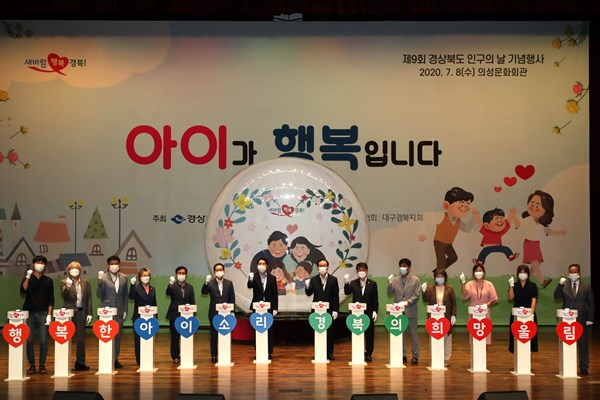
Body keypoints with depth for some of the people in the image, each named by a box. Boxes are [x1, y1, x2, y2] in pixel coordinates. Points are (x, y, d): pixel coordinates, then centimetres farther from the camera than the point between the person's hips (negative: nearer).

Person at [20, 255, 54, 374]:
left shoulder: (48, 281, 8)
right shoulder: (28, 279, 8)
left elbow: (51, 299, 5)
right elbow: (23, 290, -12)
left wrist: (49, 314, -3)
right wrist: (28, 277, -20)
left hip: (43, 313, 0)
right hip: (29, 313, 0)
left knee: (43, 341, -3)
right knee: (29, 341, -2)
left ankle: (42, 365, 9)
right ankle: (32, 365, 8)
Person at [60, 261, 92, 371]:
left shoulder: (85, 282, 9)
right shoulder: (64, 282, 3)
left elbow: (89, 298, 8)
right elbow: (63, 296, -9)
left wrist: (89, 313, 3)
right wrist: (67, 286, -26)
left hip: (81, 312, 2)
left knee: (81, 338, 4)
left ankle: (80, 363, 10)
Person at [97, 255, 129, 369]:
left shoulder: (124, 278, 7)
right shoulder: (103, 278, -4)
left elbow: (125, 295, 11)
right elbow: (99, 295, -8)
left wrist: (125, 310, 7)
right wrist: (100, 282, -22)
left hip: (119, 311, 4)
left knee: (117, 336, 8)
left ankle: (115, 359, 15)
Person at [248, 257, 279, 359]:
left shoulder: (272, 278, 5)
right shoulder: (254, 277, 2)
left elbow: (275, 294, 5)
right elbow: (250, 286, -18)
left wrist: (275, 308, 0)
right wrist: (250, 280, -39)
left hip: (269, 307, 1)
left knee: (269, 330, 3)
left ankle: (269, 352, 8)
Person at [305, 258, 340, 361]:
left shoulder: (333, 280, 1)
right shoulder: (313, 280, 4)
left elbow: (336, 296, -1)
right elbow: (309, 294, 3)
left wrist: (335, 310, -6)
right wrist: (307, 287, -18)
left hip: (329, 310, -1)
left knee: (329, 332, 3)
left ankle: (330, 353, 10)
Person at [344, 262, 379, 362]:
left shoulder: (372, 284, 3)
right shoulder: (353, 283, 5)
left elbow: (375, 299, 2)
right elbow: (347, 292, -9)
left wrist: (375, 311, -6)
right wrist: (347, 283, -23)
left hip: (369, 313, -1)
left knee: (369, 334, 4)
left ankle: (369, 354, 13)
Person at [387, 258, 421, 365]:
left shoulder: (415, 280, -1)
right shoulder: (395, 280, 7)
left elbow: (416, 295, -6)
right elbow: (390, 294, 3)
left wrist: (407, 302, -20)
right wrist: (390, 284, -13)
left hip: (411, 311, -3)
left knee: (413, 334, 3)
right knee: (400, 334, 8)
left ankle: (415, 356, 9)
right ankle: (403, 355, 17)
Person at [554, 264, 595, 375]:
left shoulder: (586, 287, 4)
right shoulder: (564, 286, 5)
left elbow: (591, 303, 4)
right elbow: (556, 297, -8)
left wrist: (590, 319, -3)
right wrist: (560, 284, -20)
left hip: (582, 320, 0)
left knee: (583, 345, 5)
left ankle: (584, 368, 12)